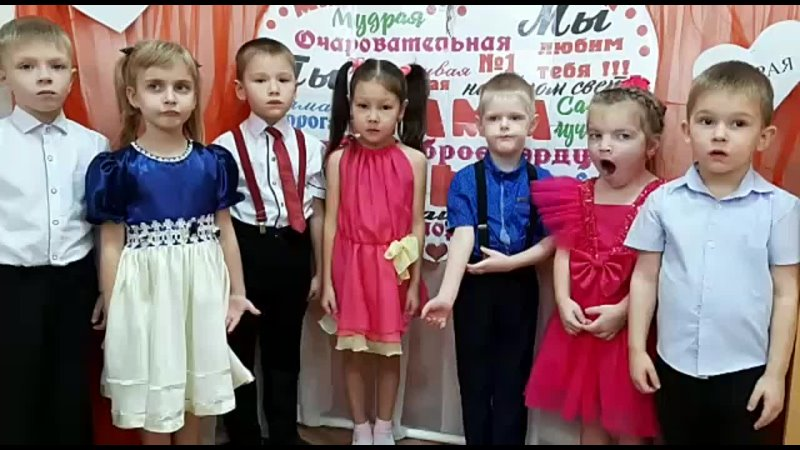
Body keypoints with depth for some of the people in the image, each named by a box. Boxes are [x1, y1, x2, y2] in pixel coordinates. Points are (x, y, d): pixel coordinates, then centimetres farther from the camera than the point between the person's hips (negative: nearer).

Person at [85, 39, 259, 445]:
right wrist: (113, 313, -3)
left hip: (201, 288, 3)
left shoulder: (214, 162, 1)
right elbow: (111, 245, -4)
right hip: (145, 290, -2)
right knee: (152, 402, 10)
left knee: (194, 395, 17)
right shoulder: (117, 168, -7)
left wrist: (236, 292, 10)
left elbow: (225, 231, 7)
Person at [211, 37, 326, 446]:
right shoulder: (227, 146, -7)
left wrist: (319, 270, 8)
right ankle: (243, 434, 31)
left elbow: (315, 212, 6)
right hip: (245, 249, -2)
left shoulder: (309, 147, 2)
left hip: (292, 250, 3)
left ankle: (284, 433, 35)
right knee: (239, 349, 11)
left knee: (285, 349, 17)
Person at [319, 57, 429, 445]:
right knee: (354, 353, 12)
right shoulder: (339, 158, -4)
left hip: (393, 268, 0)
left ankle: (384, 428, 33)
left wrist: (414, 282, -1)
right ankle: (360, 428, 31)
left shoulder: (413, 160, -6)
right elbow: (331, 222, -1)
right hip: (352, 266, 1)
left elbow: (417, 225, -2)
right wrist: (327, 280, -1)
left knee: (389, 352, 14)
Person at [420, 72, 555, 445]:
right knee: (474, 379, 12)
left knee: (512, 380, 10)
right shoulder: (466, 180, -6)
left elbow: (551, 242, -5)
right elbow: (462, 237, -17)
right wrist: (447, 294, -29)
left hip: (520, 288, 0)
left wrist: (512, 262, -19)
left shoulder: (542, 182, -3)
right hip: (474, 288, 0)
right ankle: (477, 440, 30)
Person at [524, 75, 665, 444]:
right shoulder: (579, 196, 4)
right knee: (590, 418, 20)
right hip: (580, 323, 5)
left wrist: (622, 311, -19)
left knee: (628, 425, 11)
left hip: (631, 326, -5)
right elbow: (564, 253, 2)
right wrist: (564, 301, -10)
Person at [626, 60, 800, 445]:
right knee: (676, 438, 19)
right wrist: (637, 348, 1)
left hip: (744, 370, -1)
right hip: (674, 366, 2)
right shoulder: (664, 200, -5)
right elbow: (645, 277, 1)